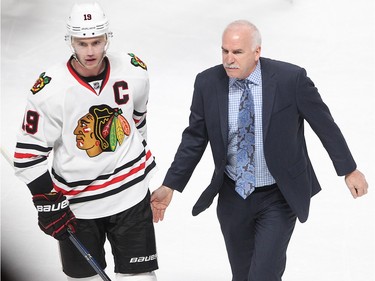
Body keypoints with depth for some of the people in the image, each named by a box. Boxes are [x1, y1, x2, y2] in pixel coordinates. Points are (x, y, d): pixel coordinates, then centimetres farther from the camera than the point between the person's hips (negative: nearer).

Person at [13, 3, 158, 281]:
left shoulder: (134, 72, -8)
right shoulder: (50, 89, -17)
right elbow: (28, 153, -11)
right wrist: (48, 203, -14)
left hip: (130, 193, 1)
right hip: (75, 202, -1)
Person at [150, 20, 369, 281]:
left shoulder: (291, 79, -16)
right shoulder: (208, 83, -8)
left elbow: (325, 124, -5)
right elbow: (194, 138, 1)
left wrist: (349, 170, 1)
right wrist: (170, 186, -3)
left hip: (280, 197, -3)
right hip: (233, 197, 3)